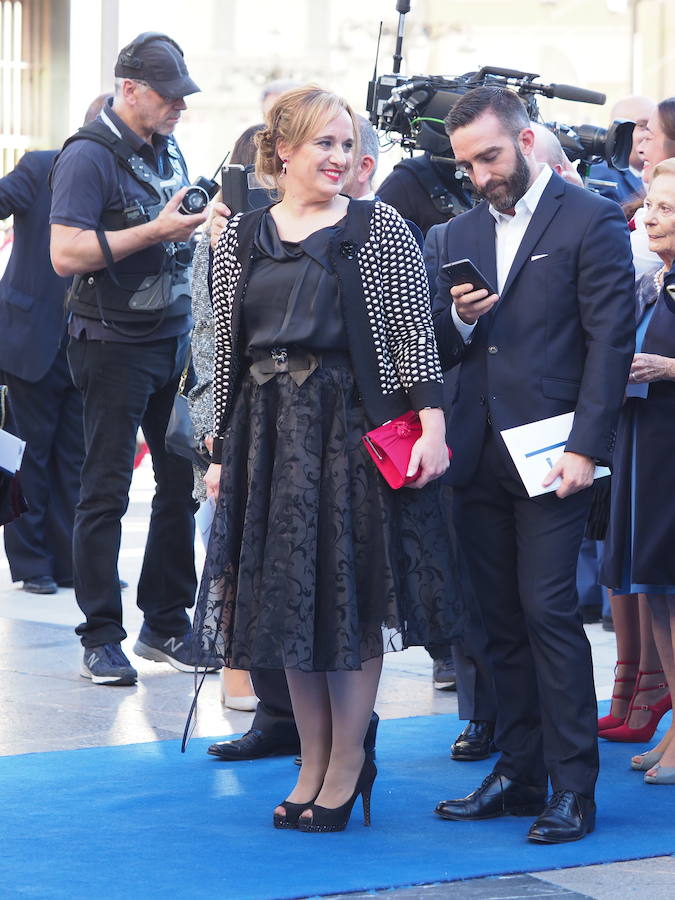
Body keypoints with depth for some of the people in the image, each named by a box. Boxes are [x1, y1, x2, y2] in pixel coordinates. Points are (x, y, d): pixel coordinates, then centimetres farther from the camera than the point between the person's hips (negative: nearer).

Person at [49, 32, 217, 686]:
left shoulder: (168, 151, 13)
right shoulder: (89, 155, -11)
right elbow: (66, 254, -21)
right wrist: (157, 230, -22)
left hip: (175, 338, 7)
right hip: (115, 344, -7)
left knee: (184, 482, 7)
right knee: (106, 491, -2)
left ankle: (166, 625, 18)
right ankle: (101, 638, 4)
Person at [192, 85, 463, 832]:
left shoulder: (379, 228, -1)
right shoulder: (241, 239, 8)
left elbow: (414, 336, -5)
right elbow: (228, 351, 11)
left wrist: (432, 428, -13)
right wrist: (222, 451, 9)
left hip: (354, 431, -4)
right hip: (268, 434, 4)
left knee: (352, 598, 1)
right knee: (289, 599, 9)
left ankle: (346, 766, 12)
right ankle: (313, 764, 20)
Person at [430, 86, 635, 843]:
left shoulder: (591, 221, -4)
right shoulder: (461, 234, 15)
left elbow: (610, 341, -9)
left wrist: (586, 449, -16)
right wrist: (458, 319, -6)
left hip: (550, 457, -6)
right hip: (479, 459, 6)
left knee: (549, 611, -11)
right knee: (502, 623, 9)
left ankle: (573, 787, -5)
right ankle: (517, 775, 16)